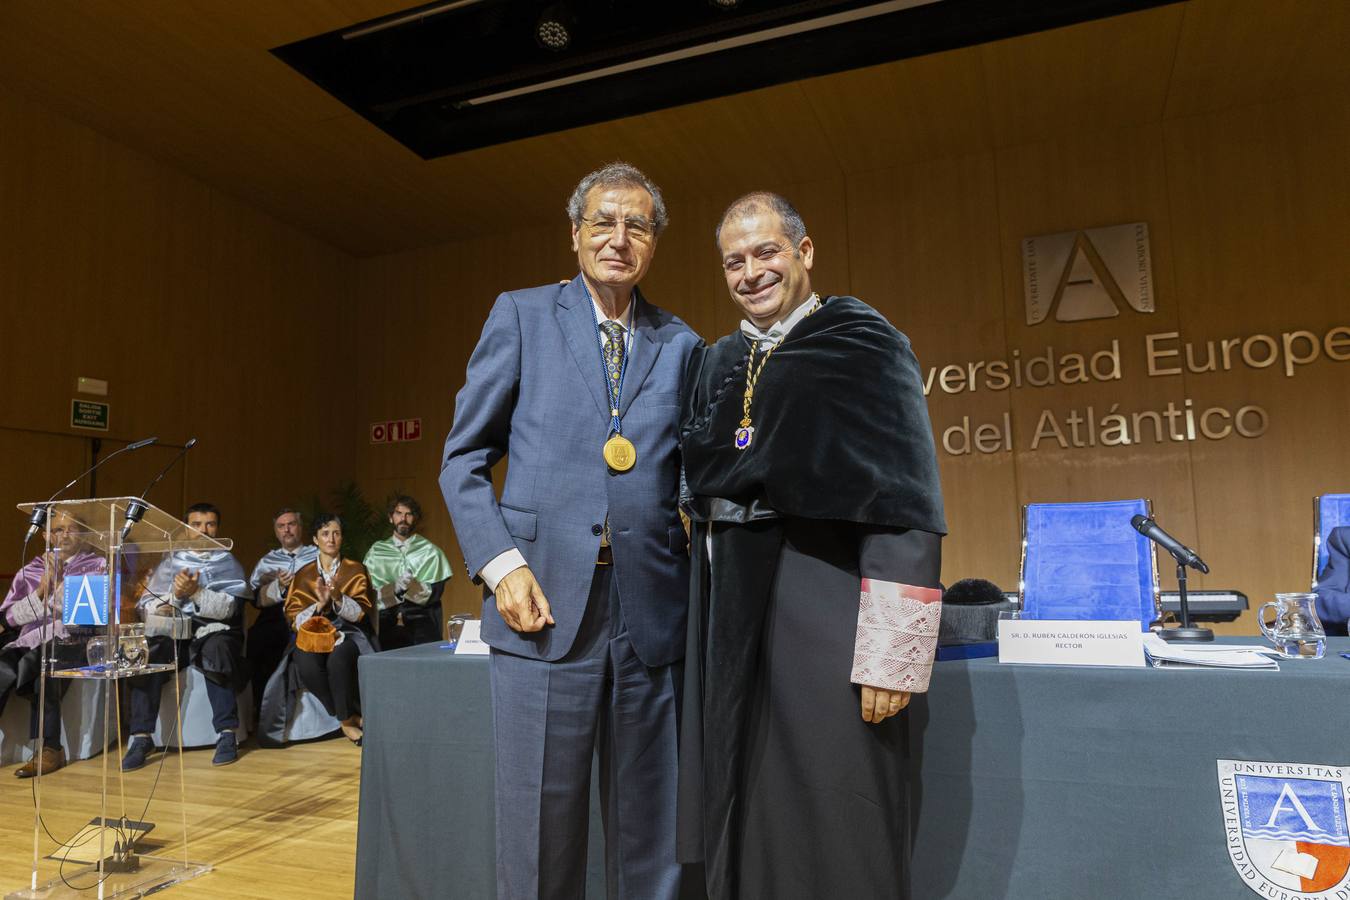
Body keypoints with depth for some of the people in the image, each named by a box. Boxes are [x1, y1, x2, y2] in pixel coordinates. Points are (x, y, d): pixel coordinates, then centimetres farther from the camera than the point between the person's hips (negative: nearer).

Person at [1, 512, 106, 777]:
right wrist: (42, 588, -2)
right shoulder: (31, 570, 21)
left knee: (40, 662, -36)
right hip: (32, 642, 4)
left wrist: (59, 580, -6)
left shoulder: (97, 566, 12)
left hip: (73, 640, -3)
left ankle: (50, 748, -29)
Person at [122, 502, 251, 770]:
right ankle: (141, 737, -18)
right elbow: (146, 605, 6)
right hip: (173, 633, 3)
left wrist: (195, 592, -23)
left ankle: (227, 733, -28)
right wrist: (174, 595, -12)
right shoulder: (171, 561, 14)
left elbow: (227, 608, -8)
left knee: (216, 648, -35)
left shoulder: (228, 563, 8)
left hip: (213, 631, -2)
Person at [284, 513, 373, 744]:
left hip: (347, 633, -1)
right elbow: (294, 620, 3)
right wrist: (319, 604, -16)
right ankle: (352, 716, -13)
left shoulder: (355, 570, 8)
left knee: (339, 658, -37)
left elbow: (361, 613, -1)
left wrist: (338, 598, -20)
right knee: (306, 665, -33)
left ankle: (346, 719, -14)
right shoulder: (303, 575, 12)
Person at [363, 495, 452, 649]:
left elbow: (435, 592, -2)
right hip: (388, 627, 1)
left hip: (423, 627, -1)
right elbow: (371, 592, 2)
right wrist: (394, 589, -17)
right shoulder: (376, 551, 9)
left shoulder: (429, 551, 3)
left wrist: (411, 585, -20)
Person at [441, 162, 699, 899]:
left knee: (648, 833, 13)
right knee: (540, 824, 7)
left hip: (652, 615, 2)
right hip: (546, 602, -2)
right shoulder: (521, 316, 7)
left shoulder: (681, 346, 12)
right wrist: (501, 565, -9)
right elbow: (464, 457, 4)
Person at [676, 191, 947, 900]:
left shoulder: (863, 342, -3)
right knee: (742, 818, 13)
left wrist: (890, 652, -18)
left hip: (821, 601, -6)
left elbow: (904, 499, -11)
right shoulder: (716, 363, 15)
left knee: (828, 828, 1)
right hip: (730, 608, 6)